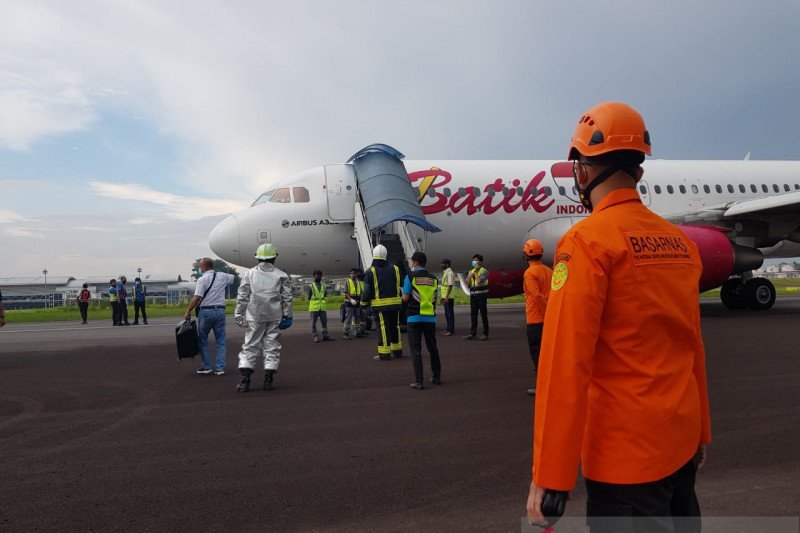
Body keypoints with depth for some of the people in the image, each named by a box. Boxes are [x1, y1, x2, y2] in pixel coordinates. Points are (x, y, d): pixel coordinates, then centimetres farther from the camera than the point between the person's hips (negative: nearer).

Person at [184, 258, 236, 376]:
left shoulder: (202, 279, -9)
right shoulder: (222, 276, 5)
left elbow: (196, 298, -14)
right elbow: (234, 277, 25)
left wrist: (188, 312, -8)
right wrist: (237, 275, 46)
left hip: (206, 311, -4)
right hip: (220, 310, 4)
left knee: (202, 340, 11)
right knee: (221, 341, 9)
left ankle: (206, 366, 11)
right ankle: (220, 368, 7)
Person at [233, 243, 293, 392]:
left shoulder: (249, 274, 3)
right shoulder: (281, 275, 3)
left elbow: (242, 297, 2)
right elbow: (287, 298, 2)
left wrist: (238, 314, 8)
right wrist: (287, 316, 9)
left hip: (254, 317, 0)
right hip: (275, 317, 0)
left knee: (250, 346, 6)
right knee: (272, 346, 7)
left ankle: (245, 380, 0)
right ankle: (268, 380, 8)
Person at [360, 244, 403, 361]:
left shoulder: (371, 271, -8)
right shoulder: (394, 269, 5)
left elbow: (367, 290, -8)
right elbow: (399, 286, 8)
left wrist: (363, 301, 6)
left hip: (380, 305, -4)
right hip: (394, 303, 4)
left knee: (383, 329, 0)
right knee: (394, 326, 15)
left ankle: (384, 354, 2)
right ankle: (397, 351, 23)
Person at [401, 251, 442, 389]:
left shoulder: (411, 276, -6)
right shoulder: (433, 278, 5)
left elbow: (406, 298, -8)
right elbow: (435, 299, 8)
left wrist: (403, 294, 13)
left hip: (415, 317, -4)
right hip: (430, 317, 4)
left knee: (416, 350, 1)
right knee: (432, 348, 17)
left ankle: (419, 381, -3)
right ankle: (436, 377, 25)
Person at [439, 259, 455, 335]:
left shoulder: (449, 273, -13)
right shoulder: (445, 272, 17)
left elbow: (450, 285, -20)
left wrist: (446, 296, -25)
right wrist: (443, 297, 21)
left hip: (449, 297, -10)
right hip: (445, 296, 10)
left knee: (450, 313, -6)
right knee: (447, 313, 13)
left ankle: (451, 330, -3)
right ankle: (448, 329, 20)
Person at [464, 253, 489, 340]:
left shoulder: (484, 271, -5)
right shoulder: (470, 272, 14)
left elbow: (479, 281, -20)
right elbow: (468, 284, 5)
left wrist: (475, 272, -7)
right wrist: (472, 274, -4)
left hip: (481, 295, -6)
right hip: (473, 296, 6)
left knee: (483, 315, -1)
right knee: (473, 315, 6)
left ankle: (485, 334, 5)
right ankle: (472, 334, 10)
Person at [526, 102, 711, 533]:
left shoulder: (587, 240, -16)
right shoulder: (680, 242, 6)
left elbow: (565, 364, -21)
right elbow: (693, 346, 13)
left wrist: (549, 475, -17)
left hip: (627, 451, -7)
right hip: (682, 441, 7)